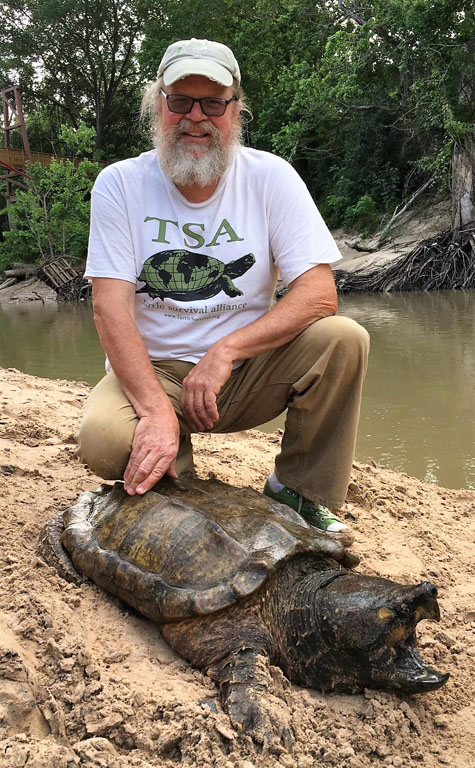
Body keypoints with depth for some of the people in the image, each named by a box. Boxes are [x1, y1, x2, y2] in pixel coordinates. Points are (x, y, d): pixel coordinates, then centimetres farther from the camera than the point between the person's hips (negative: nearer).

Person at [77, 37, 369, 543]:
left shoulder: (271, 177, -6)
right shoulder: (120, 184, -7)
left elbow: (319, 293, -14)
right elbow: (110, 306, -13)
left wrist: (226, 350, -26)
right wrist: (157, 409, -27)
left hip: (249, 369, 1)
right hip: (153, 370, -1)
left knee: (344, 339, -25)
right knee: (103, 440, -32)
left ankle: (298, 491, -4)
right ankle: (173, 472, 6)